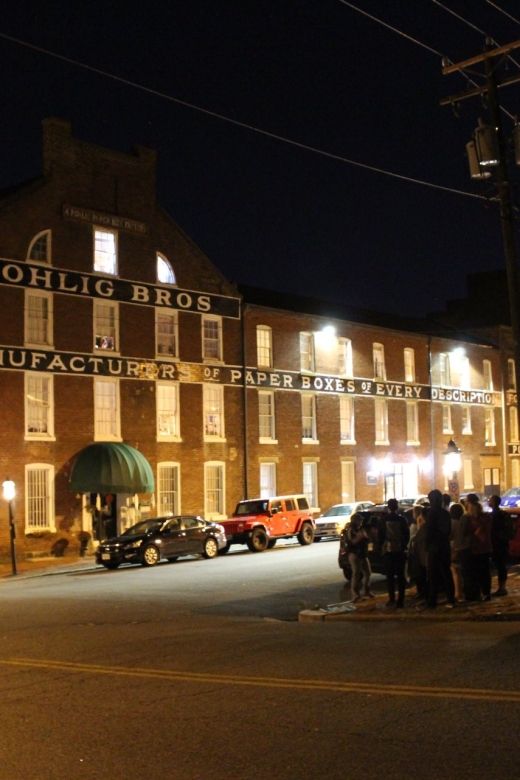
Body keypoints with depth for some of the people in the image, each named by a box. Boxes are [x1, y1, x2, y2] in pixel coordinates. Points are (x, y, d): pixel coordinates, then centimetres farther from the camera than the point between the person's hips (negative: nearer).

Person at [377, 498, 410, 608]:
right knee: (401, 575, 4)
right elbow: (407, 535, 2)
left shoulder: (383, 520, -4)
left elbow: (379, 536, -2)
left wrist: (381, 546, 10)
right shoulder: (402, 519, -2)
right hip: (400, 550, 1)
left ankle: (392, 599, -2)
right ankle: (400, 600, 0)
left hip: (388, 550, -1)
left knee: (390, 575, 5)